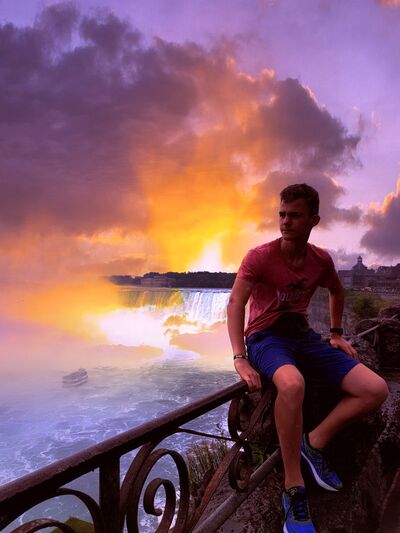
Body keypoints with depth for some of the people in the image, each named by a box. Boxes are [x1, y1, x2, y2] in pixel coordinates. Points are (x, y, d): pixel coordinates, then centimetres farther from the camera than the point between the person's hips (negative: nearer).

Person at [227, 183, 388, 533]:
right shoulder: (259, 257, -14)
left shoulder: (321, 260, 2)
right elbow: (236, 303, -20)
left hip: (303, 336, 6)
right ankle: (294, 490, -22)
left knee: (376, 390, -10)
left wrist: (337, 334, 16)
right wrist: (240, 360, -29)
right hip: (265, 337, -5)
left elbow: (337, 292, 23)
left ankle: (314, 443, 5)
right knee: (292, 384, -41)